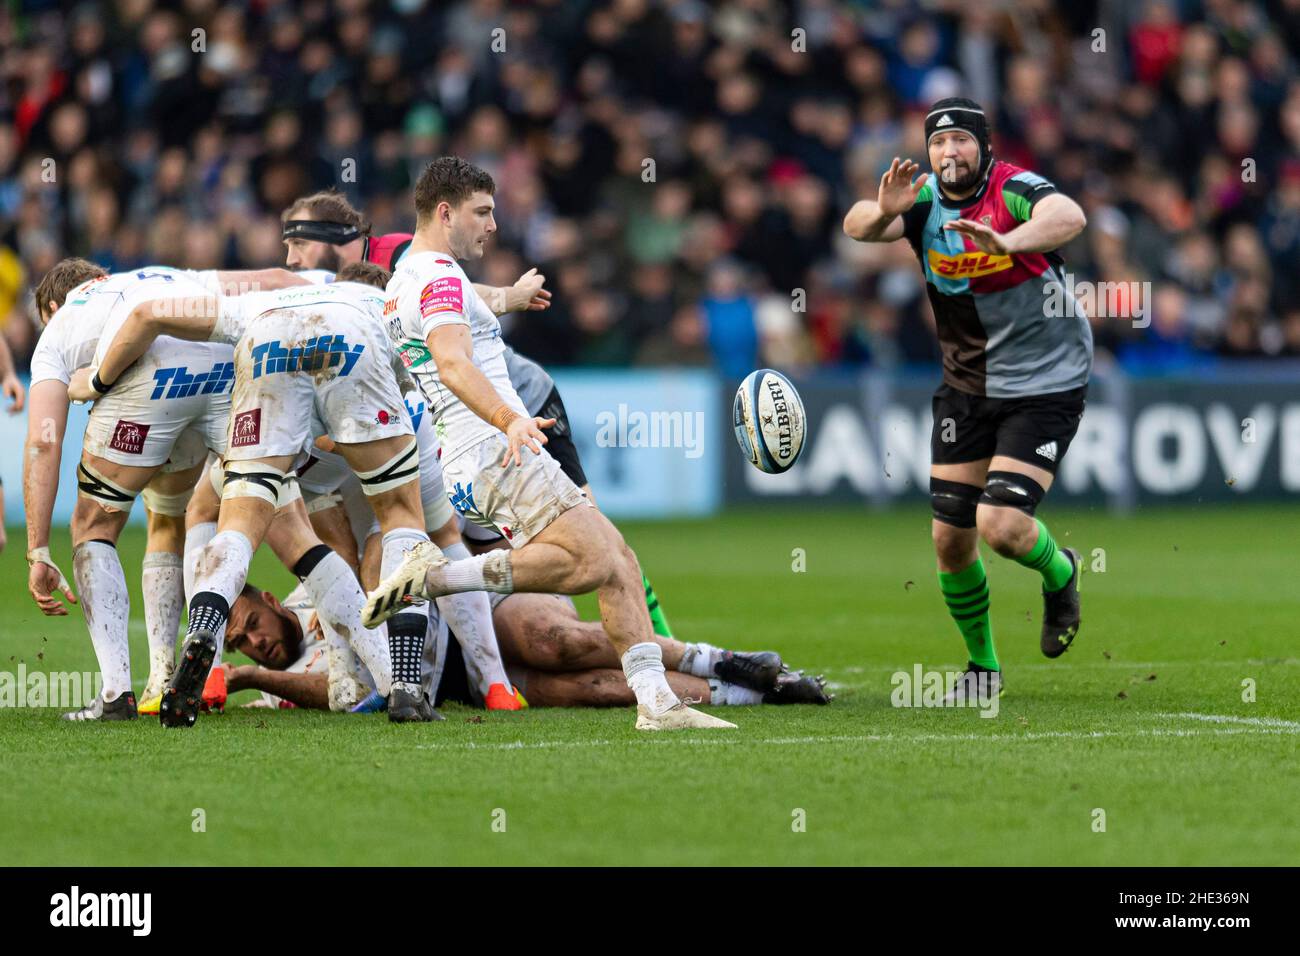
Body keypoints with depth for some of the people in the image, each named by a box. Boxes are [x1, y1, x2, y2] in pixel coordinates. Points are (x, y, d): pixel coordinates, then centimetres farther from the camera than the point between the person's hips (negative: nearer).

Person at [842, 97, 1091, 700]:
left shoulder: (1014, 192, -20)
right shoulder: (923, 200, -5)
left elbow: (1069, 216, -40)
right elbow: (855, 226, -19)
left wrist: (1005, 241, -58)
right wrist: (882, 213, -42)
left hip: (1045, 384, -5)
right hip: (966, 386, 5)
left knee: (1000, 525, -18)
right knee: (950, 538, 4)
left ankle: (1059, 574, 17)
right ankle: (982, 663, 26)